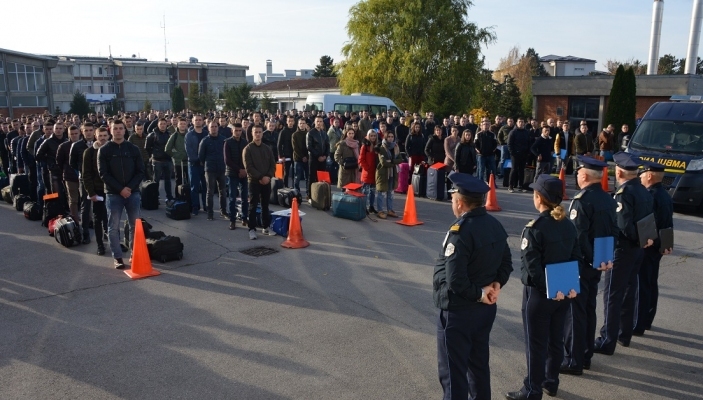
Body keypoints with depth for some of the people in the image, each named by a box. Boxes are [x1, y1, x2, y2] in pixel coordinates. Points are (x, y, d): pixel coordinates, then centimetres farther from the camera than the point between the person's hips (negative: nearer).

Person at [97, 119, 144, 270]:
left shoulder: (133, 149, 6)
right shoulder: (104, 150, 1)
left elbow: (140, 171, 2)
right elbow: (103, 174, -5)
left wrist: (130, 187, -11)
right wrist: (120, 189, -14)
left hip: (133, 193, 2)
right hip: (113, 194, -1)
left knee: (135, 225, 6)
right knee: (113, 227, 1)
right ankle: (117, 257, 10)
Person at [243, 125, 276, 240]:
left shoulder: (267, 148, 10)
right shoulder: (248, 149, -3)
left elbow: (273, 165, 7)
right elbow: (248, 167, -11)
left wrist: (268, 176, -9)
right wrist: (260, 177, -17)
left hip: (267, 181, 4)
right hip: (254, 181, -4)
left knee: (265, 205, 11)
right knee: (253, 206, -2)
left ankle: (266, 227, 19)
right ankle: (252, 229, 2)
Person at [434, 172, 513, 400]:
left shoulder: (460, 232, -24)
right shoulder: (495, 226, 3)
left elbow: (454, 280, -28)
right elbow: (506, 263, 12)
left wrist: (477, 294, -13)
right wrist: (496, 285, -1)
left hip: (457, 312, -8)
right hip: (486, 308, 9)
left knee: (453, 371, 4)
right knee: (479, 364, 22)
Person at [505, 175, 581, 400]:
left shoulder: (534, 228, -19)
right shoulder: (568, 225, 2)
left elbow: (532, 266, -23)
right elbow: (577, 258, 3)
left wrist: (547, 288, -17)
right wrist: (571, 285, -1)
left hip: (539, 293, -7)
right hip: (564, 292, 7)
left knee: (536, 344, 5)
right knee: (555, 340, 19)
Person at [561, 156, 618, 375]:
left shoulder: (582, 201, -20)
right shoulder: (608, 200, 6)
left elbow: (577, 237, -24)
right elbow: (614, 232, 8)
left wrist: (591, 259, -14)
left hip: (580, 264, -8)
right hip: (597, 264, 8)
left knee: (574, 311, 1)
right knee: (589, 309, 17)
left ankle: (573, 361, 8)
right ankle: (586, 356, 29)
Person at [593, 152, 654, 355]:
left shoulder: (624, 192, -19)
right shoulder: (644, 191, 7)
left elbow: (623, 225, -25)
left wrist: (637, 239, -10)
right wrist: (643, 240, 6)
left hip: (622, 249, -9)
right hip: (637, 249, 9)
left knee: (612, 296, -2)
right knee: (628, 293, 19)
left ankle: (607, 342, 2)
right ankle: (624, 334, 31)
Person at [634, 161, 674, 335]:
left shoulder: (649, 196, -20)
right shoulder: (665, 195, 11)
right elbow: (668, 222, 16)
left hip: (646, 246, -10)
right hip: (658, 245, 10)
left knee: (641, 286, -4)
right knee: (651, 284, 16)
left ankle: (638, 325, 2)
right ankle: (647, 320, 27)